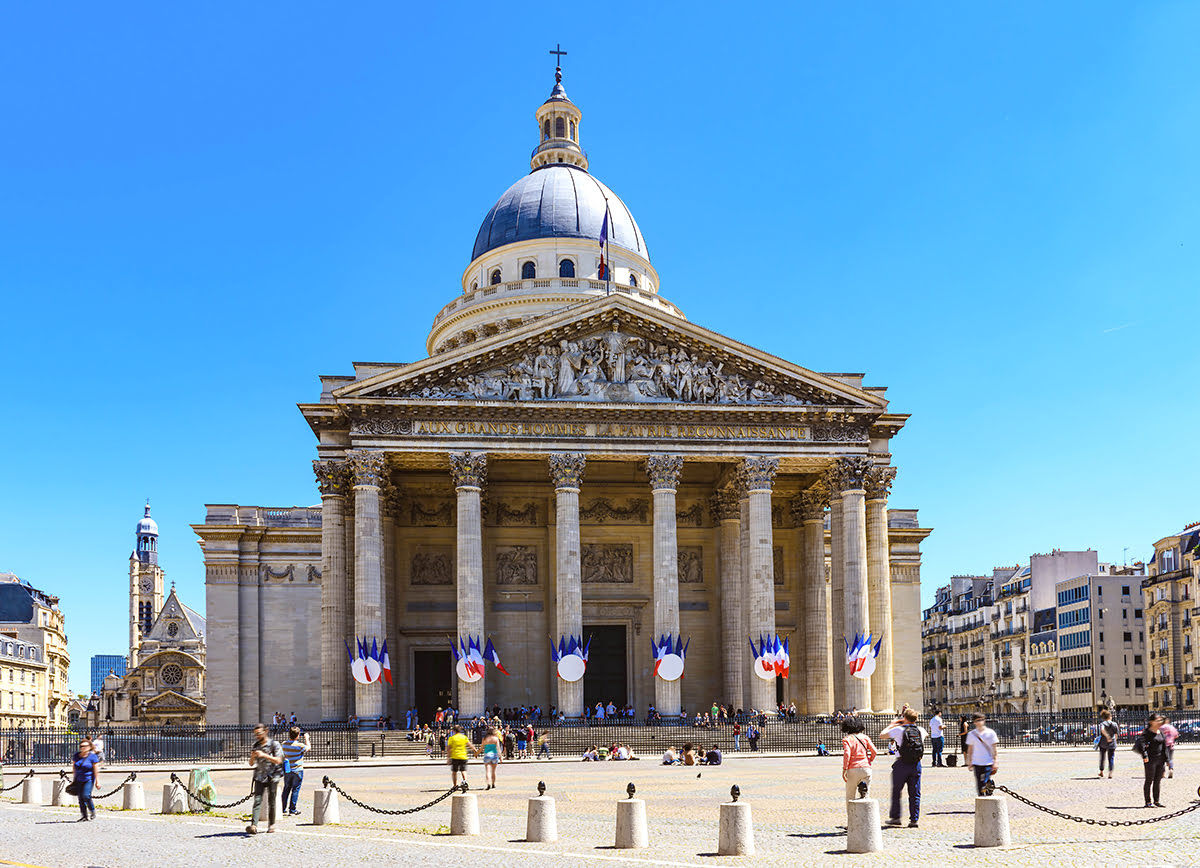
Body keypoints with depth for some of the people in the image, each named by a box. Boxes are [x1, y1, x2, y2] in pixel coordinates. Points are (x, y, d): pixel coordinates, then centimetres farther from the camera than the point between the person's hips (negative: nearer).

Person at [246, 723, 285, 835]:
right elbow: (251, 763, 13)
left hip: (272, 777, -3)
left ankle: (271, 824, 19)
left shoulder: (274, 744, -3)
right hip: (260, 777, 3)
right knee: (257, 801, -11)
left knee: (271, 802, 4)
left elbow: (278, 760, -14)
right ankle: (254, 826, -22)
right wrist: (253, 756, -10)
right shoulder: (256, 746, 11)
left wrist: (264, 755, -23)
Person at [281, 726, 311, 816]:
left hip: (287, 771, 5)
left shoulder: (284, 744, -2)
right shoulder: (299, 745, -17)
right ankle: (292, 810, 3)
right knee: (295, 790, 2)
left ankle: (284, 809, 20)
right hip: (297, 771, -5)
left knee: (286, 789, 15)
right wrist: (306, 738, 16)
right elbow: (308, 748, 0)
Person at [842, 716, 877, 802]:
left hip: (853, 769, -3)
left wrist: (844, 769, -11)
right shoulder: (865, 737, 8)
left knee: (850, 796, 7)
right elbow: (874, 752, 1)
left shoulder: (847, 739, -1)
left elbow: (847, 754, -14)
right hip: (866, 768, 3)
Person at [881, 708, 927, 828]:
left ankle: (895, 817, 13)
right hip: (916, 764, 3)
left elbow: (882, 735, 2)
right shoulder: (921, 730, 5)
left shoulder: (899, 730, -7)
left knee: (896, 791, 11)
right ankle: (914, 819, 5)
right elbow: (926, 735, 31)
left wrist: (892, 725, 16)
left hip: (902, 764, -3)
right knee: (915, 793, 7)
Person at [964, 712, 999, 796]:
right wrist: (969, 762, 10)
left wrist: (996, 761, -4)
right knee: (979, 785, 1)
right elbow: (970, 749, 12)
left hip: (988, 763, -3)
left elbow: (995, 748, 1)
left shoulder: (990, 732, 0)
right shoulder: (971, 734, 6)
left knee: (986, 784, -11)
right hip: (976, 763, 3)